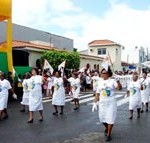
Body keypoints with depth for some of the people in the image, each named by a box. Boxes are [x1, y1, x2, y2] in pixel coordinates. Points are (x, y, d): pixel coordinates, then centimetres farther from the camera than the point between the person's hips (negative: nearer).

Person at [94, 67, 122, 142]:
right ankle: (106, 128, 43)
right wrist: (95, 101, 6)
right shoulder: (100, 81, 4)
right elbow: (98, 92, 9)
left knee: (110, 118, 0)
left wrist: (118, 81, -39)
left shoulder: (112, 81, -9)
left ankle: (108, 134, 12)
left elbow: (119, 88, -23)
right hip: (102, 102, 4)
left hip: (111, 102, -4)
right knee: (102, 117, 13)